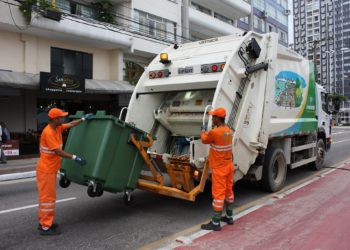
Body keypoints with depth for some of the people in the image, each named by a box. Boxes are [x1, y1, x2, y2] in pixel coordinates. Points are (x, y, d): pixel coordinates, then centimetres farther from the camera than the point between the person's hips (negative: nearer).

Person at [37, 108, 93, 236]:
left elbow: (71, 124, 20)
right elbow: (58, 151, -25)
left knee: (46, 196, 16)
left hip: (50, 169, 10)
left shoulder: (57, 128, 5)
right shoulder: (48, 132, -22)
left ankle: (44, 222, 26)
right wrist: (74, 157, -23)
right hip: (46, 170, -10)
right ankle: (45, 227, 3)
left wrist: (83, 119, 21)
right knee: (48, 197, -4)